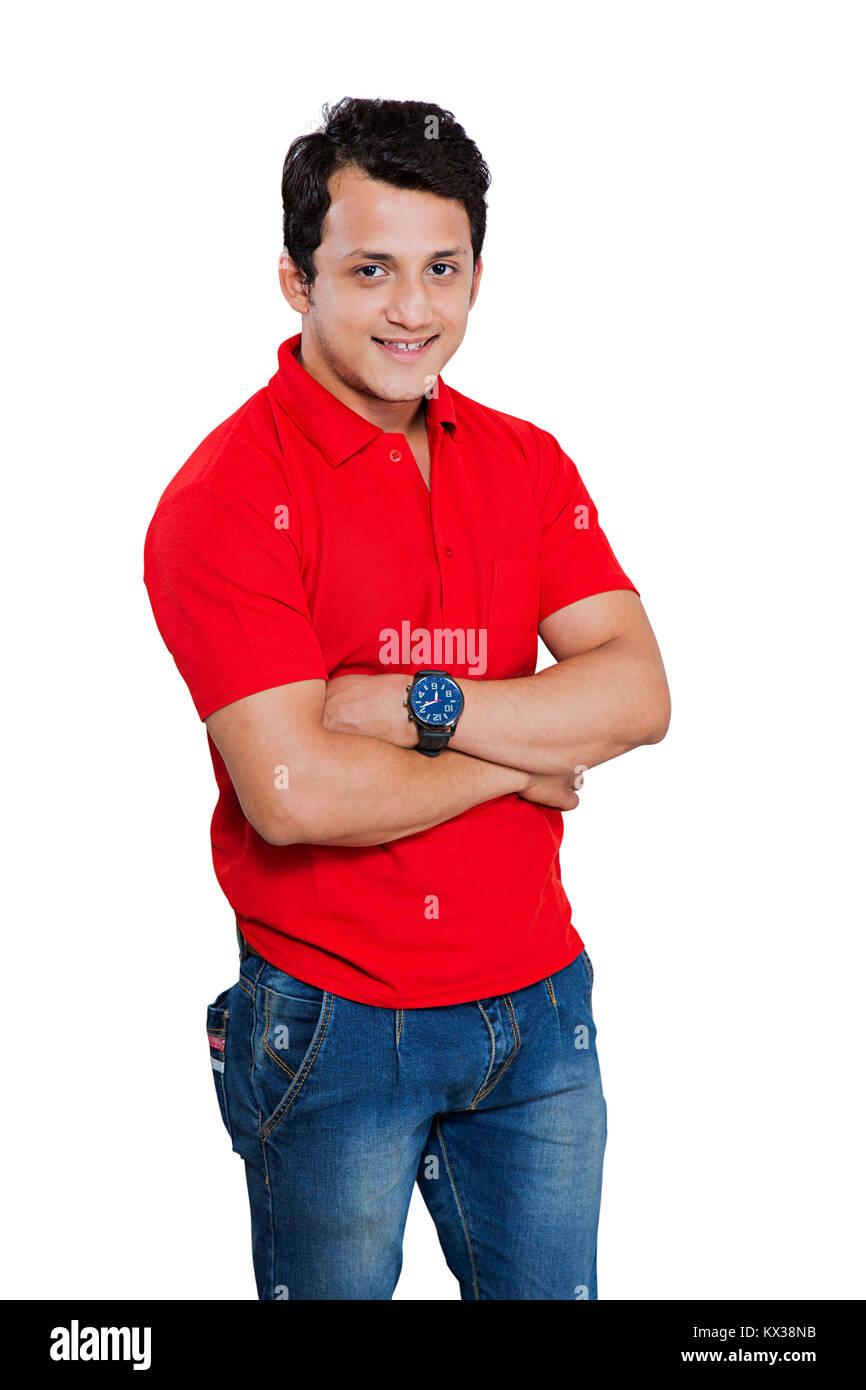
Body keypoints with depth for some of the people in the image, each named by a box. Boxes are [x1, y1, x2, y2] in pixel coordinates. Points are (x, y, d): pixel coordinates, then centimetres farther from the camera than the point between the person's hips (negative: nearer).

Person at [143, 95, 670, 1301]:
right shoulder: (224, 497, -15)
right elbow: (294, 794, -23)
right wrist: (523, 759, -11)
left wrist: (413, 706, -19)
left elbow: (638, 696, -7)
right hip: (332, 1023, -4)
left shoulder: (526, 463, 3)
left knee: (548, 1288, 20)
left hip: (538, 1002, 5)